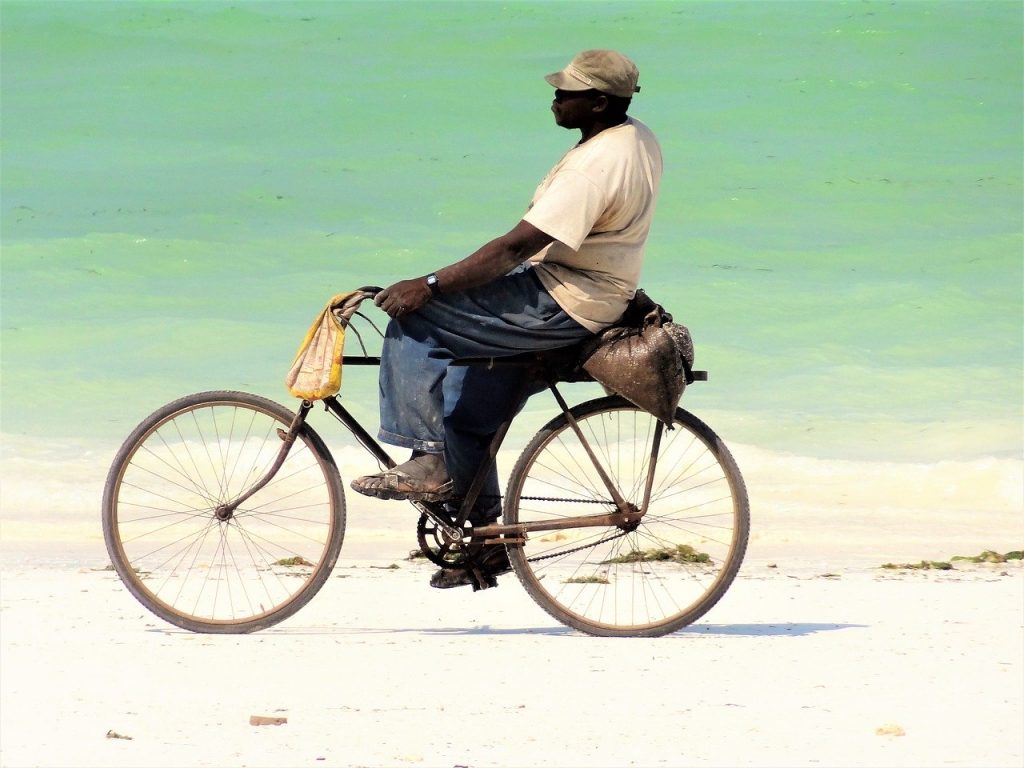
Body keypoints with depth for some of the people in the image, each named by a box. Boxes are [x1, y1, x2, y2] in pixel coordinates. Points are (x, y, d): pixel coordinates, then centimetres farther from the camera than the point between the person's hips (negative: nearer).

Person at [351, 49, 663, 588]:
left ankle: (428, 462, -12)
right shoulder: (637, 140, 7)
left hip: (560, 309, -11)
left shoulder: (597, 165, -25)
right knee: (469, 406, 18)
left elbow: (517, 246, -28)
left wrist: (430, 286, -26)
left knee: (412, 324, -14)